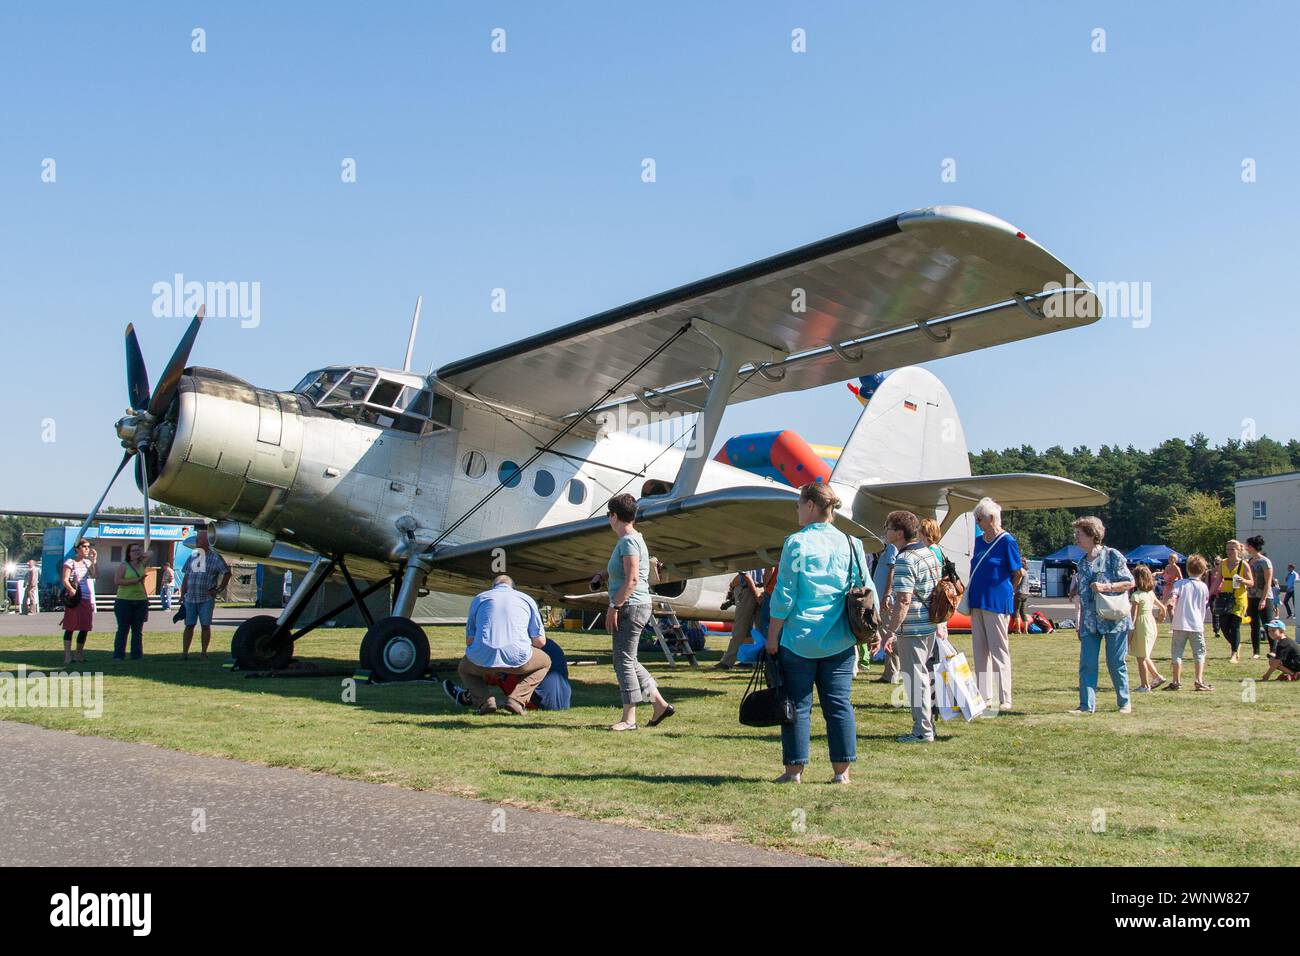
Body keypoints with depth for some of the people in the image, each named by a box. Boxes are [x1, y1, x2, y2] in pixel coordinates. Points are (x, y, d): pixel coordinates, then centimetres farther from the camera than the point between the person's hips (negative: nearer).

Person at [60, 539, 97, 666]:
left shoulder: (88, 562, 17)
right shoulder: (70, 562, -1)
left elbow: (95, 574, 0)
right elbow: (65, 580, -11)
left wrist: (94, 560, -5)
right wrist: (71, 590, -27)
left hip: (88, 599, 6)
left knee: (85, 628, 8)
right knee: (70, 627, -5)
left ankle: (79, 655, 17)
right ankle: (67, 657, -6)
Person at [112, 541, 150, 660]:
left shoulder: (142, 564, 10)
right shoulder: (123, 565, -2)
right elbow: (117, 580, -11)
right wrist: (135, 581, -15)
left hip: (141, 601, 4)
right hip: (124, 601, -4)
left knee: (138, 630, 7)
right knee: (123, 629, 0)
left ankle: (136, 655, 12)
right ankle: (118, 655, 3)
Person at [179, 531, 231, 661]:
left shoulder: (215, 558, -2)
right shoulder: (192, 557, 12)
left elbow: (227, 573, -1)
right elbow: (186, 577, 15)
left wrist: (218, 589, -4)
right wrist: (182, 596, 10)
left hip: (206, 598, -4)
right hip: (190, 598, 4)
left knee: (205, 625, 2)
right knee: (189, 625, 4)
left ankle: (203, 652, 8)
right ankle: (184, 652, 6)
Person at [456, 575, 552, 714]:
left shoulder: (478, 599, 21)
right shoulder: (526, 599, 19)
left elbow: (469, 641, 18)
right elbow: (540, 641, 15)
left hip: (483, 659, 1)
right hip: (517, 658, -1)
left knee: (464, 668, 36)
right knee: (545, 662, 30)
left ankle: (485, 700, 6)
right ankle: (517, 700, 6)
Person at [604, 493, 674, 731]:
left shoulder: (629, 541, -14)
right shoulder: (632, 539, 17)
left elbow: (632, 579, -21)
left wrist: (614, 607, -19)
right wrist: (616, 606, 28)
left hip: (631, 607, -10)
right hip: (633, 607, 10)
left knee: (624, 661, -5)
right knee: (627, 661, 15)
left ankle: (628, 718, 0)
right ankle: (660, 704, 17)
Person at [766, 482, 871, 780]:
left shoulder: (797, 543, -9)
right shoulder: (850, 544, 4)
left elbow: (784, 595, -9)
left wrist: (773, 635, -2)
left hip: (799, 640, -4)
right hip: (840, 642, 4)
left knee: (798, 705, 4)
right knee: (839, 703, 9)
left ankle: (795, 769, 8)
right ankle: (842, 770, 11)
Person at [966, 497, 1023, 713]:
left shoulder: (1007, 541, -9)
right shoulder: (978, 541, 12)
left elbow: (1018, 573, -6)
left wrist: (1007, 592, 6)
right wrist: (970, 595, 14)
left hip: (997, 603, -7)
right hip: (977, 602, 7)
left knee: (999, 651, -2)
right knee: (980, 651, 10)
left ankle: (1005, 700, 4)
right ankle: (984, 696, 17)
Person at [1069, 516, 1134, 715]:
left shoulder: (1112, 556, -4)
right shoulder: (1082, 563, 14)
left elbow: (1130, 583, -6)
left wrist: (1105, 587, -15)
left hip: (1114, 618, -5)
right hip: (1089, 622, 5)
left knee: (1116, 663, 2)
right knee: (1086, 664, -1)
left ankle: (1124, 703, 15)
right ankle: (1087, 705, 2)